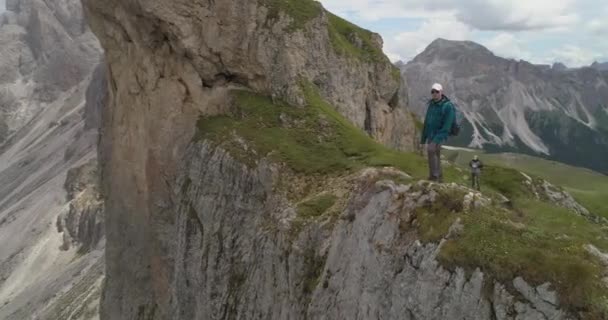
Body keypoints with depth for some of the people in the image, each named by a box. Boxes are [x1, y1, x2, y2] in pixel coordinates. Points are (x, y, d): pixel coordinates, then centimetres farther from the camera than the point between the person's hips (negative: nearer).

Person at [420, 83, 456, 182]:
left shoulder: (448, 106, -12)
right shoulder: (431, 105, 11)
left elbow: (447, 125, -19)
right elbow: (426, 122, 16)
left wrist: (437, 139, -28)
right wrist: (423, 139, 14)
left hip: (441, 135, -7)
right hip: (431, 135, 7)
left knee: (431, 149, -28)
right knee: (435, 157, 11)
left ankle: (434, 176, -22)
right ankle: (439, 179, 21)